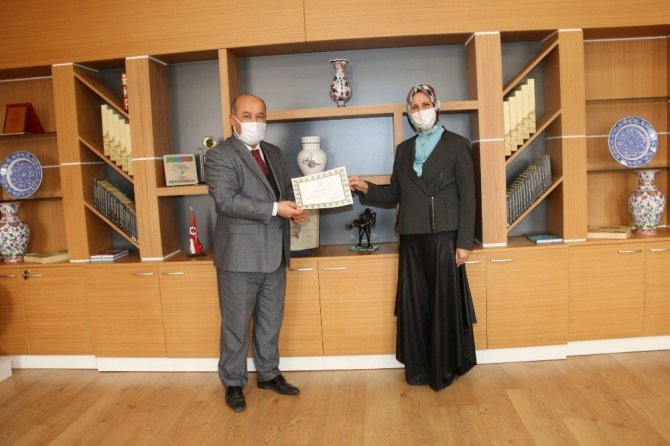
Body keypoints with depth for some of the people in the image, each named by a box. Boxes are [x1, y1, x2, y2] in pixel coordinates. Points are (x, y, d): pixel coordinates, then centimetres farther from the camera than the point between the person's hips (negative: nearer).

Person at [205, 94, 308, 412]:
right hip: (240, 254, -6)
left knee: (271, 321, 17)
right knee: (236, 324, 7)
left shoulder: (273, 152, 13)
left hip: (274, 253, 7)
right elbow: (226, 200, -22)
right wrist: (275, 209, -24)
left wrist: (295, 208, -4)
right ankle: (233, 383, 24)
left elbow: (286, 189, 19)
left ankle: (268, 374, 34)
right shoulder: (219, 156, -10)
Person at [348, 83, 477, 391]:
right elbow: (394, 194, 13)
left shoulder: (456, 145, 1)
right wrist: (366, 189, -5)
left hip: (443, 237, -4)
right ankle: (419, 368, 19)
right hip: (411, 239, 4)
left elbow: (467, 197, -3)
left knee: (445, 304, 2)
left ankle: (445, 368, 18)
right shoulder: (404, 149, 14)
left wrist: (464, 242, -9)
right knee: (414, 304, 7)